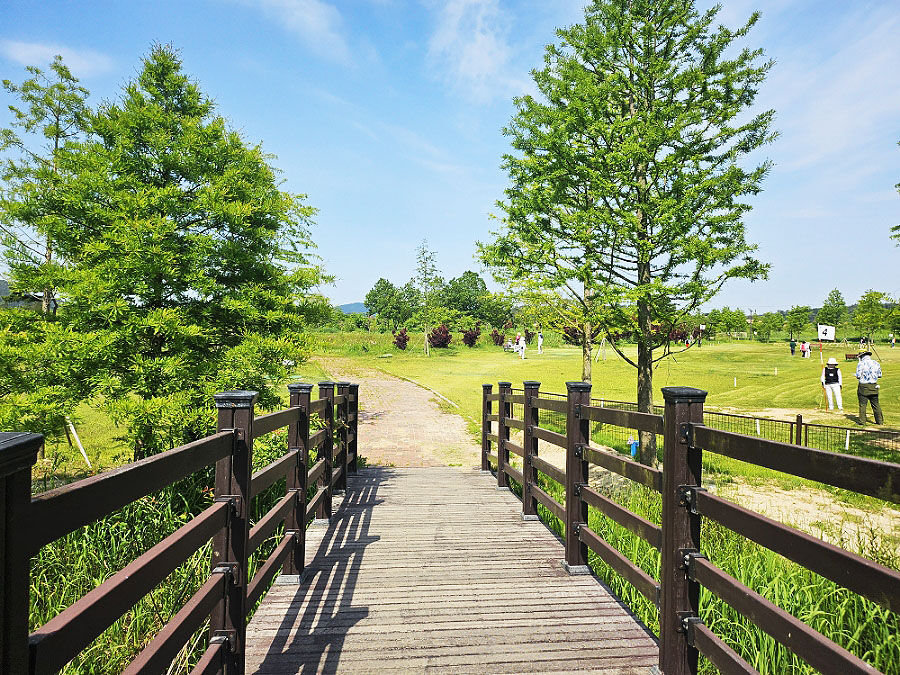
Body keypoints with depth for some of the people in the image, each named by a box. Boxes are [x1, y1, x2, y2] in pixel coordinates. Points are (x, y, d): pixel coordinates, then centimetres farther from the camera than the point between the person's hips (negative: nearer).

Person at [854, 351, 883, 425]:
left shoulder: (861, 364, -10)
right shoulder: (876, 363, 4)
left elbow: (858, 376, -12)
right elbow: (879, 375, 10)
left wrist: (855, 375, 10)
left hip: (863, 386, -4)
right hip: (874, 386, 4)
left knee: (862, 404, 1)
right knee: (876, 404, 12)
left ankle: (862, 421, 2)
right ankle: (880, 421, 17)